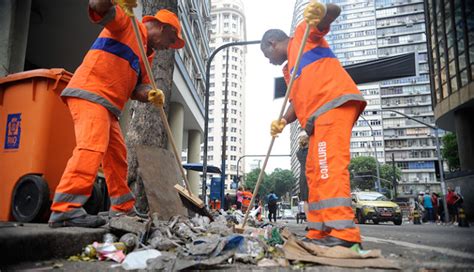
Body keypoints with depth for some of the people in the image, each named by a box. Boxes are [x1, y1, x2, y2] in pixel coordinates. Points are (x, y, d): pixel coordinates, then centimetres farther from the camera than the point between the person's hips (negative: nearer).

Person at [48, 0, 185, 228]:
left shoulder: (146, 54, 25)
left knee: (117, 157, 10)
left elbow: (137, 87, 14)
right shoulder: (127, 23, 3)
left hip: (106, 106, 9)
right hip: (89, 93, -9)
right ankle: (65, 209, -27)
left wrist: (150, 94, -8)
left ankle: (123, 209, 18)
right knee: (91, 148, -24)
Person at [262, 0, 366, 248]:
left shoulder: (303, 33, 13)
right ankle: (319, 233, 9)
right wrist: (282, 122, 3)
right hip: (320, 114, 9)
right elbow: (297, 102, 21)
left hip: (335, 101, -9)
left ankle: (343, 233, -24)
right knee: (314, 171, 6)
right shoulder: (288, 69, 32)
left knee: (329, 165, -20)